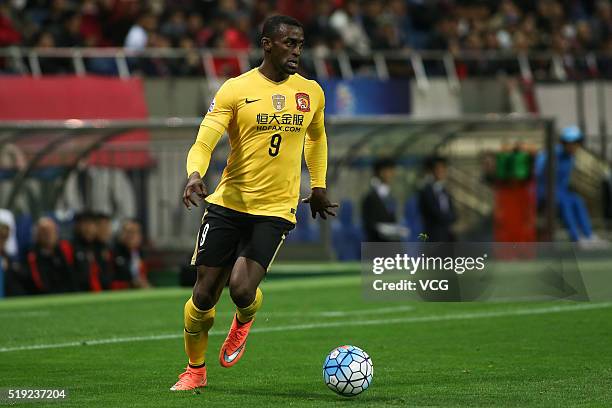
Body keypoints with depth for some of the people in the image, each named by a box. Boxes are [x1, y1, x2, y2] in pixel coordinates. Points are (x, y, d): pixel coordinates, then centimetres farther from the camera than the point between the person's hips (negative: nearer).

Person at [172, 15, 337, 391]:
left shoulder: (312, 92, 7)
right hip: (228, 203, -1)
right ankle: (195, 370, 24)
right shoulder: (236, 89, -4)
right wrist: (195, 175, -31)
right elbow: (204, 142, -11)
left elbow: (316, 137, 27)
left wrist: (319, 187, 23)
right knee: (203, 296, 0)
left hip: (276, 210, 1)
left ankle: (244, 321, 19)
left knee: (242, 290, -19)